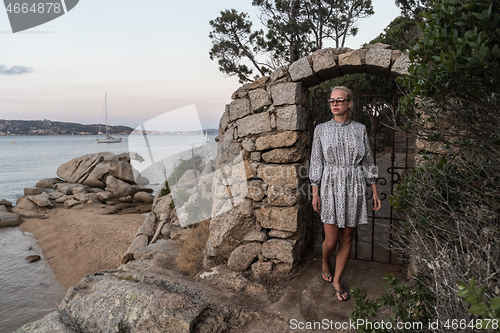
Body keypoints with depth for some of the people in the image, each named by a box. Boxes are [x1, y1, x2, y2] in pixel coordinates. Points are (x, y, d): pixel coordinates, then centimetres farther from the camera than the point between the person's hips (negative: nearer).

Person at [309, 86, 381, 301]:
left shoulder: (360, 129, 4)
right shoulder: (321, 129, 1)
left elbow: (367, 161, 8)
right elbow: (316, 162, 2)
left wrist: (375, 191, 5)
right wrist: (315, 193, -3)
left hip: (354, 187, 2)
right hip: (331, 187, -1)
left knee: (347, 237, 7)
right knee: (331, 240, -2)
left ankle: (337, 281, 24)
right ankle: (325, 264, 33)